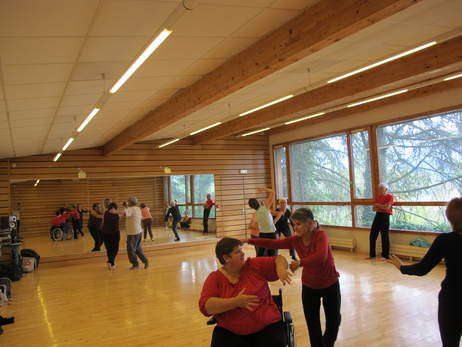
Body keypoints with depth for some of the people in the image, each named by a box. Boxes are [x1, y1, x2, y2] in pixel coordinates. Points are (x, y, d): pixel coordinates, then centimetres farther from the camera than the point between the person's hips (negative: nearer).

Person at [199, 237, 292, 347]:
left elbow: (278, 259, 5)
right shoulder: (215, 278, -4)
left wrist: (280, 268, -19)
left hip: (267, 327, 1)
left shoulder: (255, 266, 0)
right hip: (230, 332, 0)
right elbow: (205, 306, -15)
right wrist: (236, 302, -25)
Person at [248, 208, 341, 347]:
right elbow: (272, 243, -12)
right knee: (312, 325, 11)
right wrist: (249, 241, -19)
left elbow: (321, 257, -42)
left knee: (333, 322, 13)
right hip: (309, 286, 3)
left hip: (330, 285, -3)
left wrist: (300, 262, -41)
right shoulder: (295, 240, -11)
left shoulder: (321, 235, -24)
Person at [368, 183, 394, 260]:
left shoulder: (390, 196, -3)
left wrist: (378, 205, -3)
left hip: (385, 217, -6)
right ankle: (372, 254, 16)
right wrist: (382, 206, -8)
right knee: (372, 236, 6)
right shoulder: (377, 197, 14)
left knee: (384, 237, -2)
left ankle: (385, 255, 8)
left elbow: (387, 207, -15)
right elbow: (374, 208, 9)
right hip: (377, 216, 6)